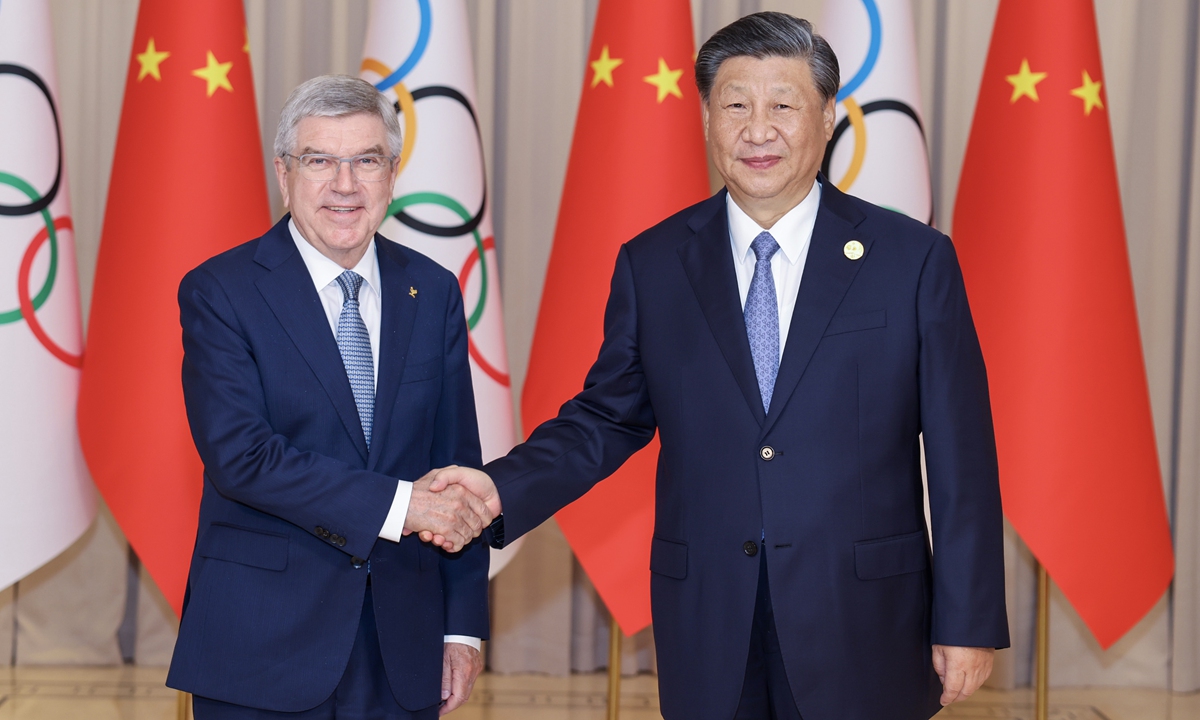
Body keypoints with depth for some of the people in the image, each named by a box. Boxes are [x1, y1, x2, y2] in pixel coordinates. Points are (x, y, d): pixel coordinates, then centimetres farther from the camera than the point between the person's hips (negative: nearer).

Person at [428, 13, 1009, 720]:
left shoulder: (915, 259, -2)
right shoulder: (651, 265, 4)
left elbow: (961, 457, -2)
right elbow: (607, 418, 10)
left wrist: (968, 623, -3)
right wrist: (502, 488, -7)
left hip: (865, 637, -1)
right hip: (709, 639, 2)